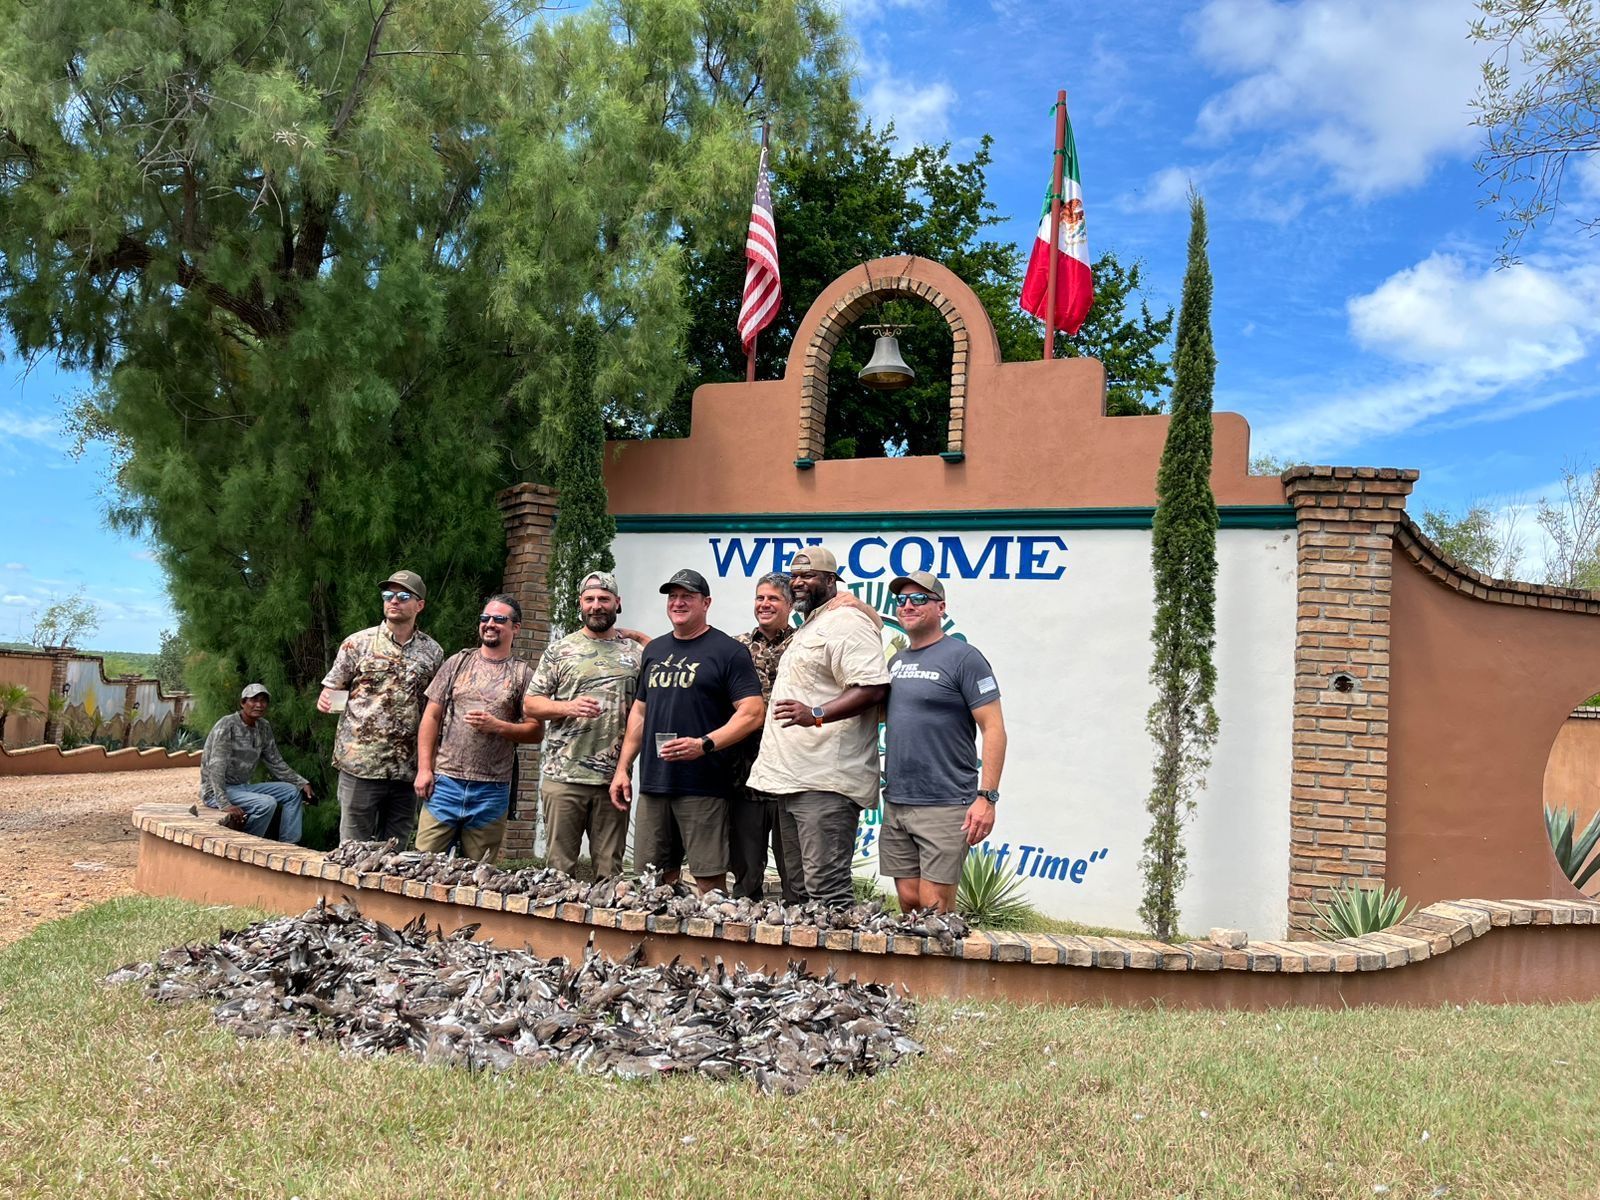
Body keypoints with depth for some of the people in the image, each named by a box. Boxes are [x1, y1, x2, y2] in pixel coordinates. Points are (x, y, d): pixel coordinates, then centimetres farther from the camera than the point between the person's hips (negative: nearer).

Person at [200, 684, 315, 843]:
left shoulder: (264, 727, 6)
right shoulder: (227, 726, -17)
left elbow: (276, 763, 13)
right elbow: (216, 766, -25)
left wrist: (302, 783, 2)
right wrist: (224, 803, -34)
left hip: (243, 787, 9)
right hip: (215, 791, -9)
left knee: (292, 792, 3)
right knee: (267, 803, -28)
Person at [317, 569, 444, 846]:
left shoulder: (433, 652, 9)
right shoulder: (357, 643, 4)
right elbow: (330, 691, 8)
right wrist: (324, 701, -16)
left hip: (408, 771, 2)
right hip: (360, 767, -2)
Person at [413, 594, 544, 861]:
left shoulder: (523, 675, 5)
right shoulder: (457, 663, 9)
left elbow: (536, 730, 2)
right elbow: (431, 716, 7)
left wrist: (497, 726, -14)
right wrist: (424, 768, -1)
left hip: (492, 790, -1)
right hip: (445, 782, 1)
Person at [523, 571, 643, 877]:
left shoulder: (636, 653, 10)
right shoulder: (560, 651, 6)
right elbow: (530, 704, 5)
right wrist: (568, 707, -12)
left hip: (614, 778, 1)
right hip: (563, 777, -1)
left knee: (610, 869, 7)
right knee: (560, 865, 3)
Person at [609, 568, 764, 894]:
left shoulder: (728, 651, -2)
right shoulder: (654, 650, 19)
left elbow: (751, 713, -9)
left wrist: (704, 744, -21)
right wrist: (623, 767, 16)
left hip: (703, 787, -6)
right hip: (652, 783, 6)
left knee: (709, 878, -6)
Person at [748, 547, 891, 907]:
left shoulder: (846, 622, -9)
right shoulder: (808, 628, 24)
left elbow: (873, 687, -22)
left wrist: (815, 715, -32)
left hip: (825, 783, -11)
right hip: (794, 781, 11)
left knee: (827, 891, -13)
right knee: (803, 889, 13)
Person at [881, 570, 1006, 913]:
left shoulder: (963, 657, -6)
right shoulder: (896, 662, 15)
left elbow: (993, 728, -11)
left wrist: (987, 797, -18)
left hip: (945, 805, -7)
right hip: (896, 804, 7)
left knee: (934, 907, -5)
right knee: (908, 901, 10)